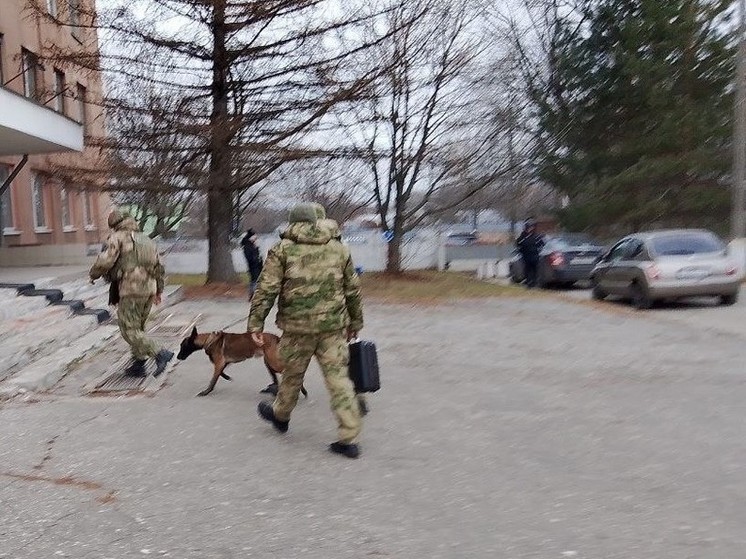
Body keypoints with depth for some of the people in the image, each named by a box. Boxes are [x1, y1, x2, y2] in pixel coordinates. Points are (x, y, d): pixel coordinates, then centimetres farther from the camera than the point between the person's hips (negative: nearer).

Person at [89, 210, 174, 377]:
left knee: (129, 330, -3)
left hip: (131, 289, -8)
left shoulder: (117, 237, 0)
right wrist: (159, 291, 27)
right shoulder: (146, 239, 21)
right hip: (149, 289, 8)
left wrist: (93, 274, 6)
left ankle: (160, 354, -16)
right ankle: (138, 365, 19)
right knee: (138, 328, 17)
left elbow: (105, 260, -13)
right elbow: (159, 267, 21)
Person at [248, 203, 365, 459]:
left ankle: (280, 415, 42)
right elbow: (353, 290, 14)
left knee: (293, 374, 16)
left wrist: (255, 323, -1)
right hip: (333, 325, 2)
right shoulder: (339, 248, 10)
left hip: (298, 325, -2)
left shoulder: (282, 249, 1)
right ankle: (349, 439, 3)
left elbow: (266, 290, -6)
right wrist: (355, 323, 23)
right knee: (338, 377, 4)